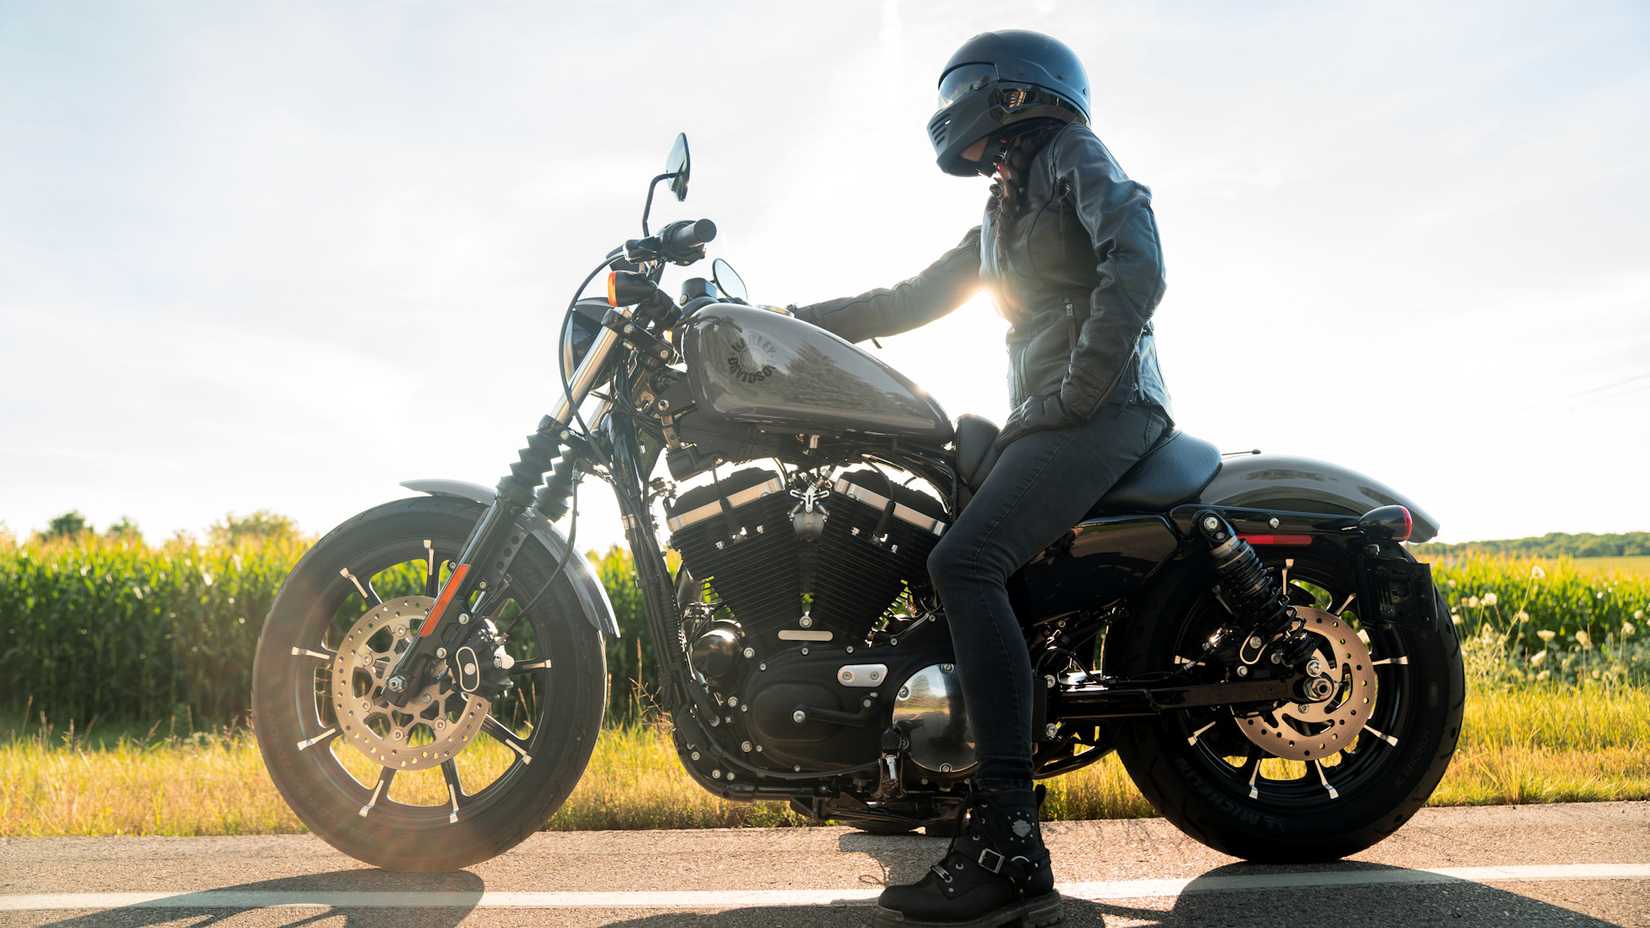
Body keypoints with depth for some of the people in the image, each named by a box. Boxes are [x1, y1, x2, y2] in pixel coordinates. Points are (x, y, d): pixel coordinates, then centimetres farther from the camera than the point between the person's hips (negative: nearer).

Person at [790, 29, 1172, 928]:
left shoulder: (1074, 155, 3)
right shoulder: (1000, 220, 28)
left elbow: (1136, 264, -14)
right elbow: (911, 301, 27)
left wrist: (1075, 390, -18)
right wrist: (787, 321, 19)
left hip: (1104, 407, -10)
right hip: (1043, 418, 10)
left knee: (964, 561, -27)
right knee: (955, 564, 5)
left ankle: (1009, 850, -31)